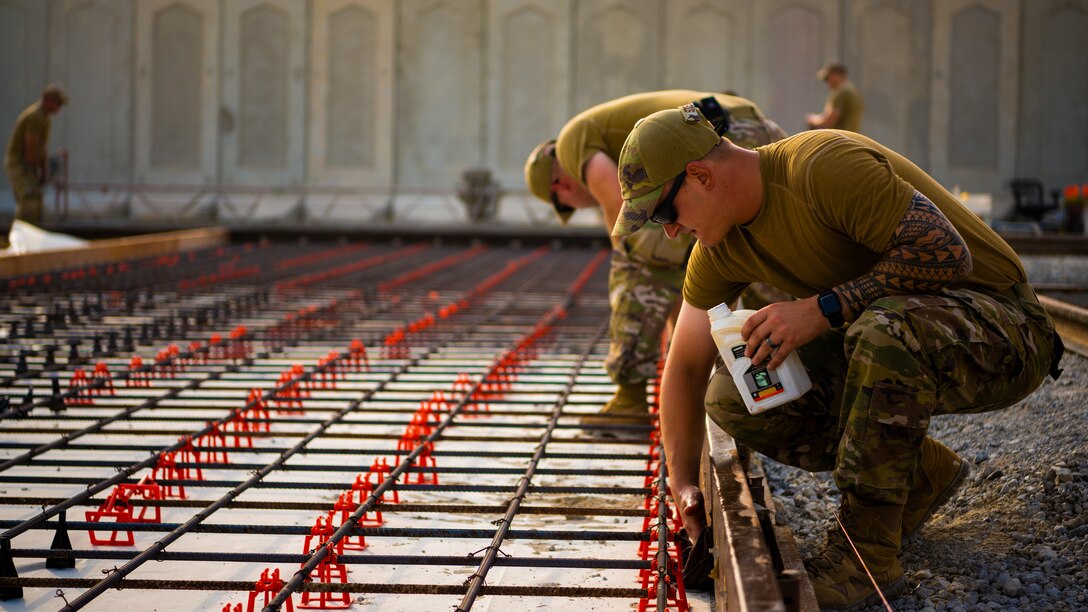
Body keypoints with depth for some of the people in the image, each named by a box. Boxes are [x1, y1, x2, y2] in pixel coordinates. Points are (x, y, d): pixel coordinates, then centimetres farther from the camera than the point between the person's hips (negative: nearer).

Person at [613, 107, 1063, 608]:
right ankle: (921, 475, 8)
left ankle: (866, 558, -25)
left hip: (1002, 331, -8)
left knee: (884, 330, -40)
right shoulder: (722, 248, 0)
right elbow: (684, 367, 8)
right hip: (889, 341, 8)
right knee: (732, 398, -6)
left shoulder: (826, 165, -25)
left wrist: (822, 309, -31)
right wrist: (683, 485, 2)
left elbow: (946, 252, -29)